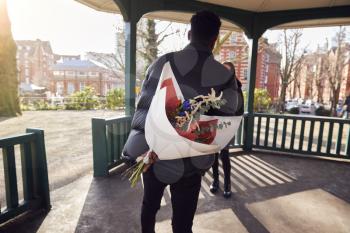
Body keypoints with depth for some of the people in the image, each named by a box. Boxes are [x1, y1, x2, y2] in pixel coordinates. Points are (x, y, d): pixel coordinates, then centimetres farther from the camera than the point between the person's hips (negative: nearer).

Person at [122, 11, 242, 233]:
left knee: (149, 205, 28)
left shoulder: (161, 62, -4)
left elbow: (143, 106, -2)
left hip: (150, 153, 3)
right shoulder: (225, 77, -8)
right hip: (187, 163, -2)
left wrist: (138, 144, 9)